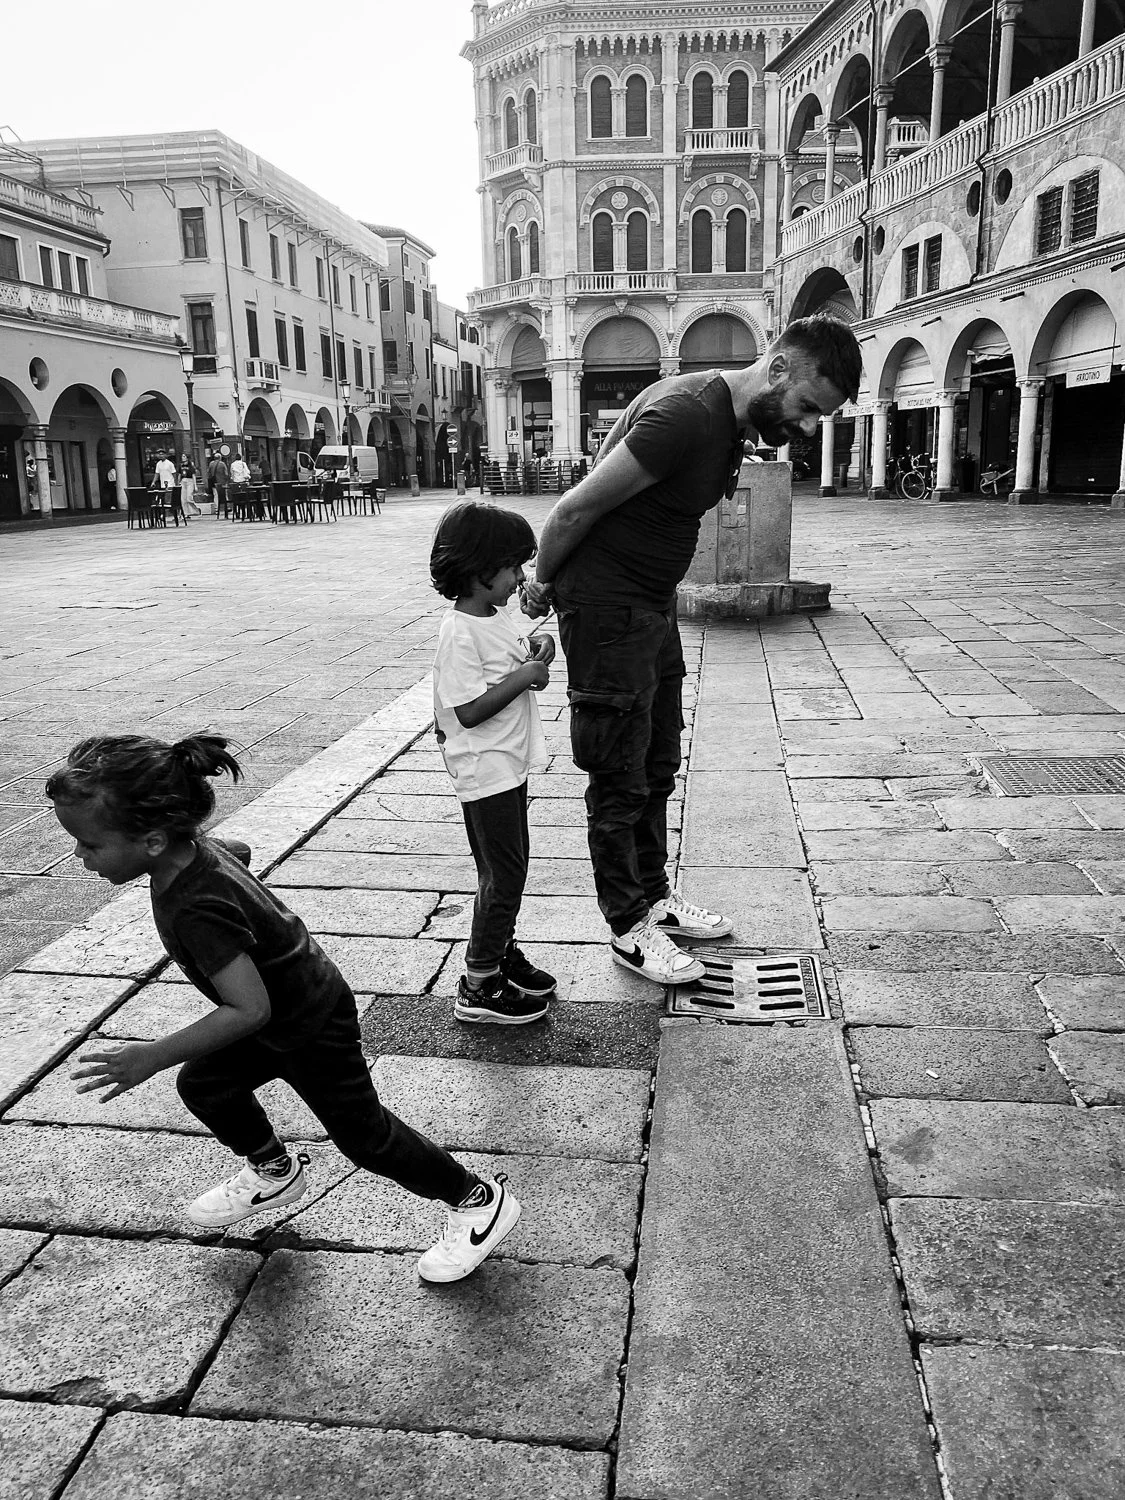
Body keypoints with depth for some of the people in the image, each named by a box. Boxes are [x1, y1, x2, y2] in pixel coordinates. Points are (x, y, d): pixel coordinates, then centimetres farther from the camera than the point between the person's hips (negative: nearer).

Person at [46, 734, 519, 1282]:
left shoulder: (197, 908, -38)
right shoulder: (196, 846, -12)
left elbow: (250, 1009, -38)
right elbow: (241, 850, 12)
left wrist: (155, 1055, -34)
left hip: (313, 1028, -9)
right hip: (289, 1005, 9)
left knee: (363, 1134, 6)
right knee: (202, 1082, 21)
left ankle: (480, 1200, 23)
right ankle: (275, 1172, 44)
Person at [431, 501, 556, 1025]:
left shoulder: (496, 617, 8)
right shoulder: (460, 632, -21)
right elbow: (470, 710, -25)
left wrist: (534, 653, 3)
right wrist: (525, 675, -20)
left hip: (510, 763, 9)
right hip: (485, 770, -9)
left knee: (507, 870, 19)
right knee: (503, 876, -2)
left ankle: (502, 953, 34)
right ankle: (478, 987, 9)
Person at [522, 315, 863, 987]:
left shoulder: (732, 419, 6)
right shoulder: (686, 416, -26)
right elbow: (577, 508, -21)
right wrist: (544, 581, -5)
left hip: (656, 603, 9)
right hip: (606, 608, -9)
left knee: (658, 766, 18)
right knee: (620, 780, 1)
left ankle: (654, 894, 34)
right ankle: (629, 930, 15)